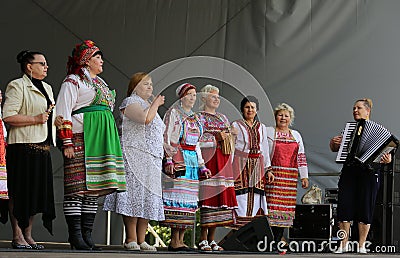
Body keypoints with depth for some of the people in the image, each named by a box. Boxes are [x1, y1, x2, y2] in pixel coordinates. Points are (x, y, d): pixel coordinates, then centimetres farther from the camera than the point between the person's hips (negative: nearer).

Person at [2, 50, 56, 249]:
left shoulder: (46, 88, 21)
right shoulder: (17, 86, -5)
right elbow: (8, 117, -15)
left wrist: (55, 120, 12)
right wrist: (35, 119, -17)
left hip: (43, 147, 8)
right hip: (23, 146, -8)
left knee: (36, 192, 7)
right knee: (19, 192, -7)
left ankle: (28, 235, 13)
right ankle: (17, 237, -3)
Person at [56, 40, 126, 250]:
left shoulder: (100, 83, 24)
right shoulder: (73, 81, -1)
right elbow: (64, 113, -8)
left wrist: (111, 142, 23)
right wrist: (67, 143, -16)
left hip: (100, 141, 8)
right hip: (81, 139, -8)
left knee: (94, 188, 5)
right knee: (78, 187, -10)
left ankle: (86, 235, 8)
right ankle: (75, 236, -9)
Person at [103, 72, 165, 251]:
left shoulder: (148, 105, 26)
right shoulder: (130, 102, -3)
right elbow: (145, 119, -22)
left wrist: (165, 149, 22)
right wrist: (155, 104, -8)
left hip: (152, 159, 9)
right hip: (135, 156, -9)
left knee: (148, 199, 3)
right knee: (135, 195, -13)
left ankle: (141, 240, 4)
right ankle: (131, 240, -13)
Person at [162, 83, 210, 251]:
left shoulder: (195, 118, 22)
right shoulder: (174, 113, 2)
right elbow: (167, 138, -5)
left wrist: (201, 165, 19)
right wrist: (168, 160, -16)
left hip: (192, 160, 7)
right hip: (178, 159, -7)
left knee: (189, 199, 1)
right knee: (177, 197, -13)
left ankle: (180, 239, 2)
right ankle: (174, 241, -14)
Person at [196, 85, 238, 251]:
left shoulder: (223, 118, 23)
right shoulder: (199, 117, 3)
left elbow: (230, 140, 24)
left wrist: (229, 135, 2)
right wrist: (216, 137, -13)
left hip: (223, 161, 7)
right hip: (207, 160, -7)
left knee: (221, 197, 2)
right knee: (208, 196, -12)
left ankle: (212, 239, 6)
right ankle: (203, 239, -10)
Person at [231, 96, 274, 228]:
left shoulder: (262, 127, 16)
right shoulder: (236, 126, 3)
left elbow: (265, 150, 19)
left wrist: (268, 170, 13)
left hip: (257, 167, 4)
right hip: (240, 166, -4)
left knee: (255, 199, -1)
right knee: (241, 197, -10)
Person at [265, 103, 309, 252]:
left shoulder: (296, 135, 20)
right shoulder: (268, 132, 8)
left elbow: (301, 157, 19)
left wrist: (304, 176, 12)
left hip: (290, 177, 4)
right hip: (273, 174, -4)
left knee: (285, 206, -1)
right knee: (272, 204, -13)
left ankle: (277, 243, 2)